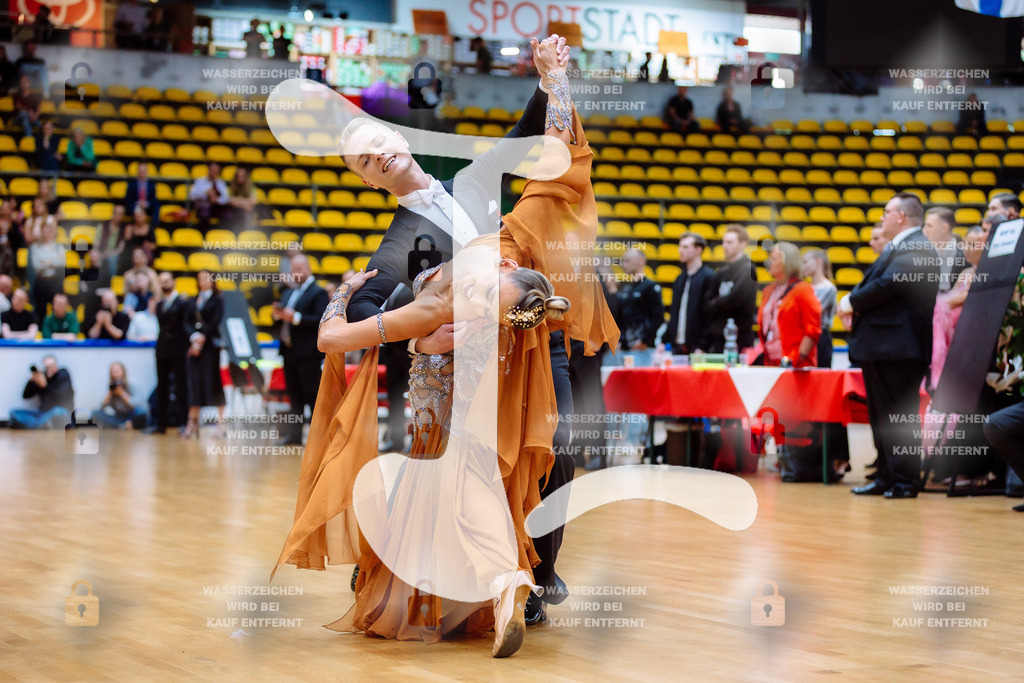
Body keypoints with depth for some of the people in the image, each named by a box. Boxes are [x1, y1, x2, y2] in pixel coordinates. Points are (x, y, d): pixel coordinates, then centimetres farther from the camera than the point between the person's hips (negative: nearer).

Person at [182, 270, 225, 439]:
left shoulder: (218, 300, 3)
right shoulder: (193, 301, 17)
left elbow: (216, 321, -6)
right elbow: (187, 322, 9)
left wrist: (203, 337, -12)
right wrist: (194, 336, -9)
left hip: (211, 344, -4)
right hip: (194, 345, 4)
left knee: (213, 381, -6)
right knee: (195, 382, 0)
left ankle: (222, 421, -4)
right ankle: (192, 423, -2)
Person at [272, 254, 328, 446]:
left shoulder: (318, 292, -8)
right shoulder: (290, 293, 18)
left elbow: (322, 320, -19)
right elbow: (284, 316, 20)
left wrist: (296, 318, -25)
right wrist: (278, 314, -4)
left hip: (308, 353, -8)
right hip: (290, 351, 8)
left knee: (312, 394, -5)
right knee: (294, 394, 11)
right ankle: (295, 434, 16)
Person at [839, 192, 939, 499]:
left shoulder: (915, 247, -12)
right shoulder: (897, 248, 21)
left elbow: (888, 283, -23)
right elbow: (873, 281, 20)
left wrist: (852, 302, -10)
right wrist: (853, 302, -1)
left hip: (897, 347, -11)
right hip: (880, 347, 11)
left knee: (899, 416, -8)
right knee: (881, 416, 14)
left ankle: (905, 482, -5)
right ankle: (886, 479, 20)